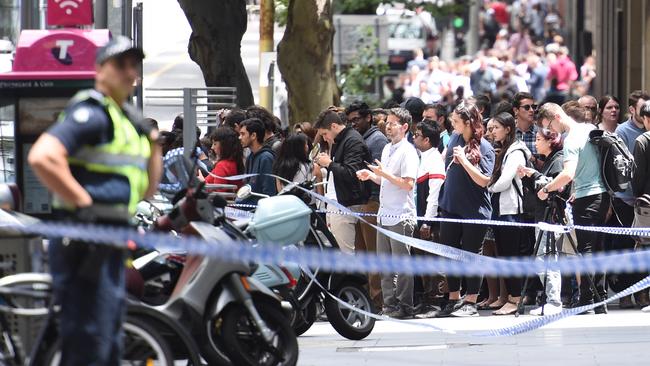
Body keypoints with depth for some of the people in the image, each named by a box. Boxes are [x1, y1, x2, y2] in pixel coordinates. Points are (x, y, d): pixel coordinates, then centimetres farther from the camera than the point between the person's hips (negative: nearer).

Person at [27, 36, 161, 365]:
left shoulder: (126, 119, 21)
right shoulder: (92, 113, -10)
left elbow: (146, 190, 24)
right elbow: (42, 157, -26)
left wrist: (153, 143, 10)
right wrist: (84, 203, -22)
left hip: (109, 246, 10)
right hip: (85, 243, -10)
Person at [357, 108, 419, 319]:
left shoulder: (407, 151, -11)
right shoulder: (387, 149, 17)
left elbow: (407, 183, -18)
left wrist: (384, 173, -19)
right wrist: (371, 176, 9)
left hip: (401, 216, -9)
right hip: (385, 214, 9)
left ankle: (404, 307, 1)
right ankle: (389, 305, 15)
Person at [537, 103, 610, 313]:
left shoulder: (571, 140, -16)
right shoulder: (590, 129, 10)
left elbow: (568, 174, -27)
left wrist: (546, 189, -13)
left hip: (586, 198, -8)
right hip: (603, 193, 8)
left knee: (586, 249, -6)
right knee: (597, 248, 9)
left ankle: (587, 299, -7)